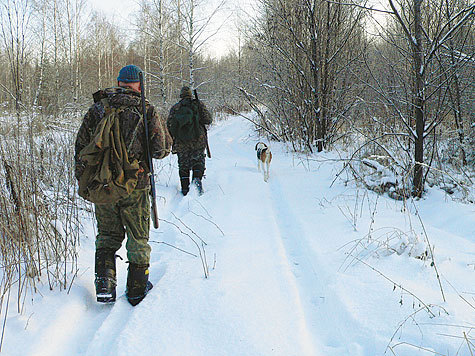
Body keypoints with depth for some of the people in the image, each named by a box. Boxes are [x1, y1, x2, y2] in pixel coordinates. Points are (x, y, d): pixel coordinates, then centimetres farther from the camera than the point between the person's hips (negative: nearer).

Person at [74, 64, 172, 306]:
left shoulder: (97, 108, 2)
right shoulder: (146, 110, -7)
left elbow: (81, 146, 5)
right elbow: (162, 148, -8)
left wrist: (83, 180, 14)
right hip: (135, 186, -2)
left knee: (108, 235, 19)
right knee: (138, 238, 12)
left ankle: (104, 282, 6)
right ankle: (137, 290, 21)